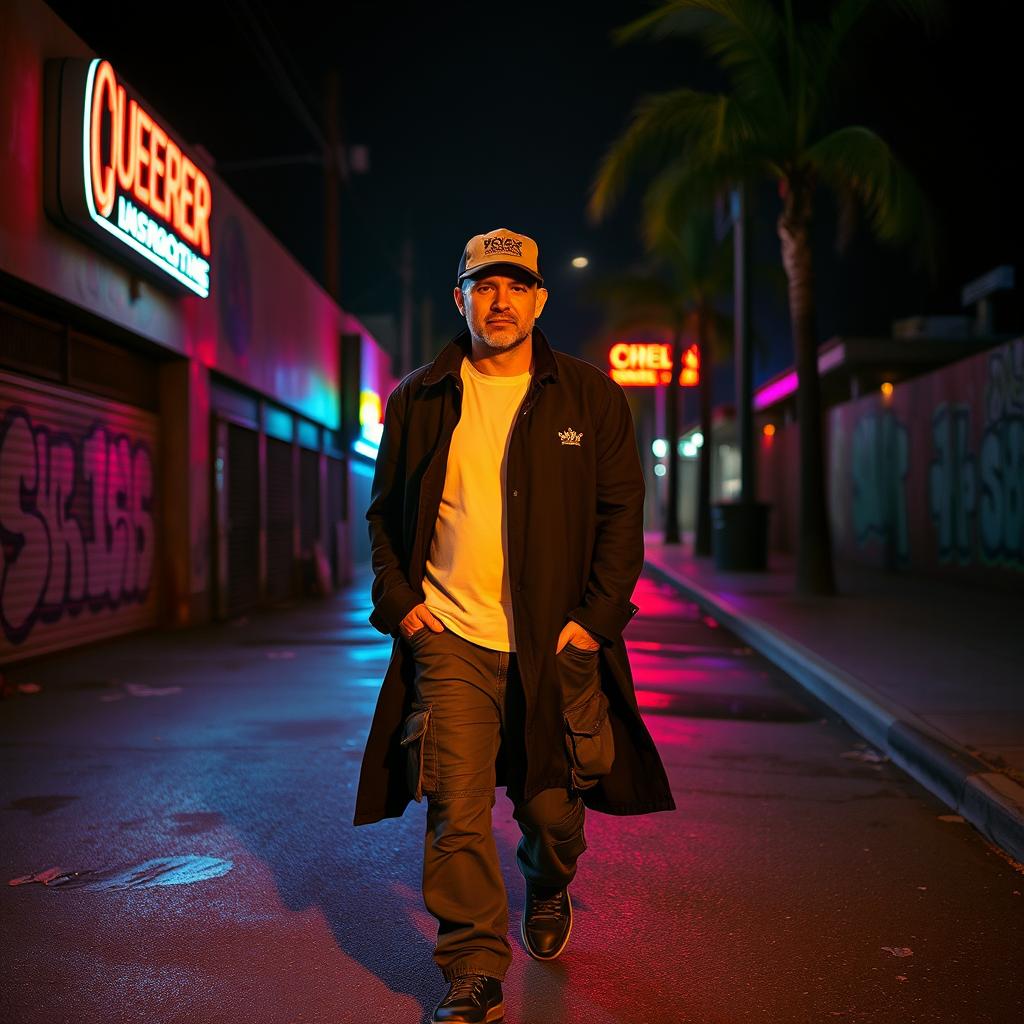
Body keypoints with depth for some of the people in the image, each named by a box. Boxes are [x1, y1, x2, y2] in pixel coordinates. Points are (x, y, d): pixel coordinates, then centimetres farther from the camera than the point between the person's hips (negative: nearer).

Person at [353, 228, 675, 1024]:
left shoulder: (590, 398, 4)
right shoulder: (419, 400, 7)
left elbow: (621, 513, 4)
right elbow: (384, 511, 14)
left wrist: (594, 616, -6)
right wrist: (398, 599, 0)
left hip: (556, 640, 0)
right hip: (449, 636, 0)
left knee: (552, 805, 11)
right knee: (457, 812, -6)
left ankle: (548, 890, 44)